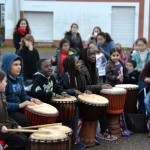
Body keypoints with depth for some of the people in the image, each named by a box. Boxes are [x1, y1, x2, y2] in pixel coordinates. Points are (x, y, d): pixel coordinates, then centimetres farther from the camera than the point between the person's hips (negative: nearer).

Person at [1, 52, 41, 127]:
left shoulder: (18, 78, 9)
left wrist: (31, 99, -4)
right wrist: (20, 105, -27)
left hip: (19, 108, 8)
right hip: (7, 110, -8)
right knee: (25, 121, -28)